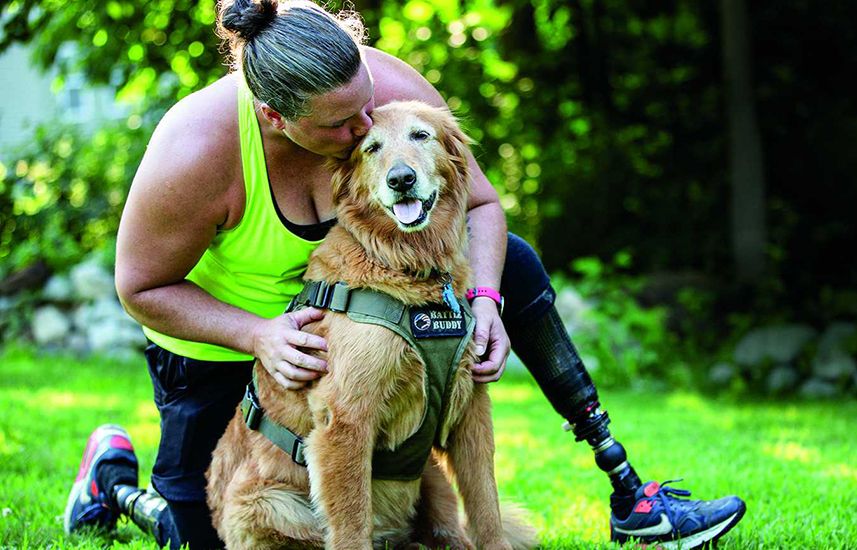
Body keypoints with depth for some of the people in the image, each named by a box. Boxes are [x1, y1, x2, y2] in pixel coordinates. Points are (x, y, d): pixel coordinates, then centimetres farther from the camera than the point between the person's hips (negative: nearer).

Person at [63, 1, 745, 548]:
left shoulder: (396, 92, -27)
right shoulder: (198, 150, -37)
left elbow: (480, 204, -12)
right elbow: (141, 287, -23)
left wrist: (483, 298, -30)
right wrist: (257, 335, -36)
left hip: (352, 275, 4)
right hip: (218, 334, -4)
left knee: (511, 262, -10)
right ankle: (113, 472, 31)